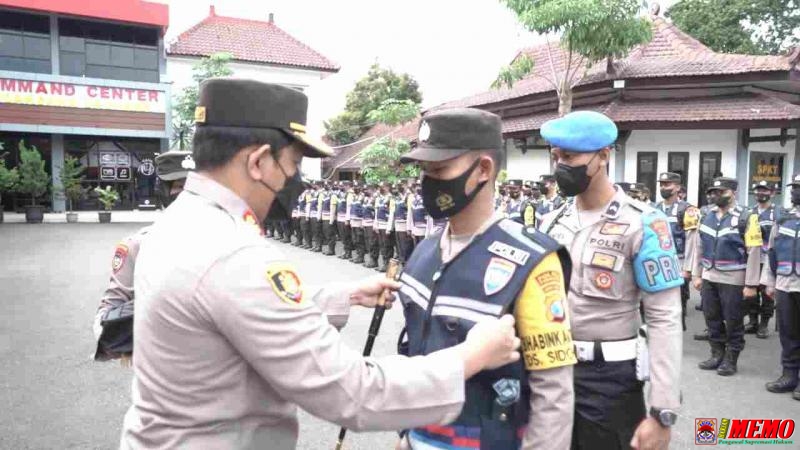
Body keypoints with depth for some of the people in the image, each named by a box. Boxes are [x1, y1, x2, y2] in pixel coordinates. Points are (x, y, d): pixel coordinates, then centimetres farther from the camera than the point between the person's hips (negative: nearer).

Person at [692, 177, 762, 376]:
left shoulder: (746, 217, -9)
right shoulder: (707, 216, 8)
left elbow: (754, 252, -11)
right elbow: (699, 247, 13)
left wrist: (751, 284, -13)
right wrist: (696, 275, 10)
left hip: (733, 279, -5)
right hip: (709, 277, 5)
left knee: (733, 321, 6)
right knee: (712, 318, 13)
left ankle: (731, 360, 19)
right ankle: (717, 354, 27)